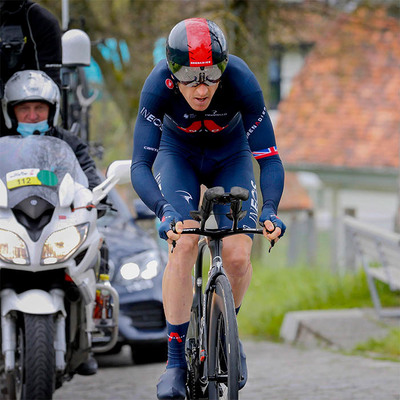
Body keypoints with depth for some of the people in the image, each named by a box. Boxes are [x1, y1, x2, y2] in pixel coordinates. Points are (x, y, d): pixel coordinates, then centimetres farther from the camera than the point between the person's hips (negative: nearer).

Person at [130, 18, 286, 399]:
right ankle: (176, 360, -15)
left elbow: (269, 158, -30)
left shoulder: (241, 81, -35)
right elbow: (140, 167, -34)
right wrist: (165, 211, -51)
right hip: (178, 154, 0)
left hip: (230, 155, 0)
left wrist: (270, 210, -46)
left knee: (238, 254, -16)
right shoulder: (158, 85, -34)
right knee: (183, 243, -23)